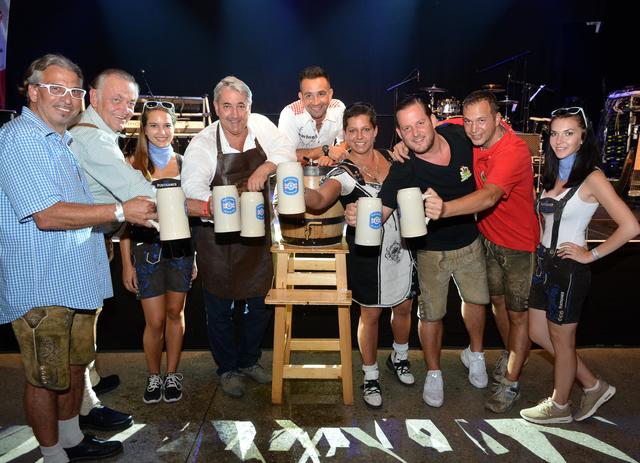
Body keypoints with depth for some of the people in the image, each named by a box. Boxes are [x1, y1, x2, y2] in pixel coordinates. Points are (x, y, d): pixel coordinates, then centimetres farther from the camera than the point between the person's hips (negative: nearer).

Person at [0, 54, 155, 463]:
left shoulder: (62, 140, 17)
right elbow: (46, 215, -25)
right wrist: (120, 211, -23)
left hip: (76, 282, 10)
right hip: (41, 288, -9)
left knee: (75, 367, 20)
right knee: (46, 379, 6)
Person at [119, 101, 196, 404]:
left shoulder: (184, 164, 4)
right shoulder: (134, 166, -3)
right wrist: (127, 263, -5)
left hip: (181, 248, 2)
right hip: (147, 249, -2)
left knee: (175, 313, 13)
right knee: (155, 321, 3)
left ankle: (172, 375, 30)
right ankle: (154, 376, 27)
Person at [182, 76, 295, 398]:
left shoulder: (260, 125, -1)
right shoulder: (202, 144, -12)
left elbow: (286, 151, -9)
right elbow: (192, 189, -19)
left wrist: (264, 168, -27)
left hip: (257, 235, 4)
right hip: (218, 239, -3)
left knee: (258, 302, 15)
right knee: (220, 308, 9)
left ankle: (249, 361, 38)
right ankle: (228, 369, 32)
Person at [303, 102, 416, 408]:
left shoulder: (392, 158, 3)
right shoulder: (343, 173, -12)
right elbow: (321, 200, -33)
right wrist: (298, 191, -54)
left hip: (401, 246, 5)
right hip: (368, 253, -4)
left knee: (403, 306, 18)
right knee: (370, 314, 7)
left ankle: (399, 357, 46)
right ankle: (370, 377, 27)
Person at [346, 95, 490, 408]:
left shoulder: (459, 136, -16)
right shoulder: (404, 170, -28)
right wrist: (356, 216, -53)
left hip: (469, 241, 4)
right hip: (431, 250, -4)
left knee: (476, 298, 20)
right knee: (432, 314, 7)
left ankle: (475, 354, 48)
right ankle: (433, 373, 32)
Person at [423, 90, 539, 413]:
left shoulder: (514, 151, -30)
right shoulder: (474, 137, -10)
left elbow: (489, 195, -47)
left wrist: (445, 209, -65)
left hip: (519, 243, -7)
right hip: (489, 236, 7)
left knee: (517, 312, 6)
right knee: (497, 300, 21)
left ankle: (511, 382, 23)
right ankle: (512, 353, 45)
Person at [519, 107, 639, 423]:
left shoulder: (592, 178, -15)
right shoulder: (553, 175, 7)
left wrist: (592, 255, -14)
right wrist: (541, 255, 8)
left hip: (568, 269, -8)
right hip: (544, 264, 8)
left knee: (561, 340, 9)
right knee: (538, 334, 17)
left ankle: (559, 407, 31)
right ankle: (593, 386, 35)